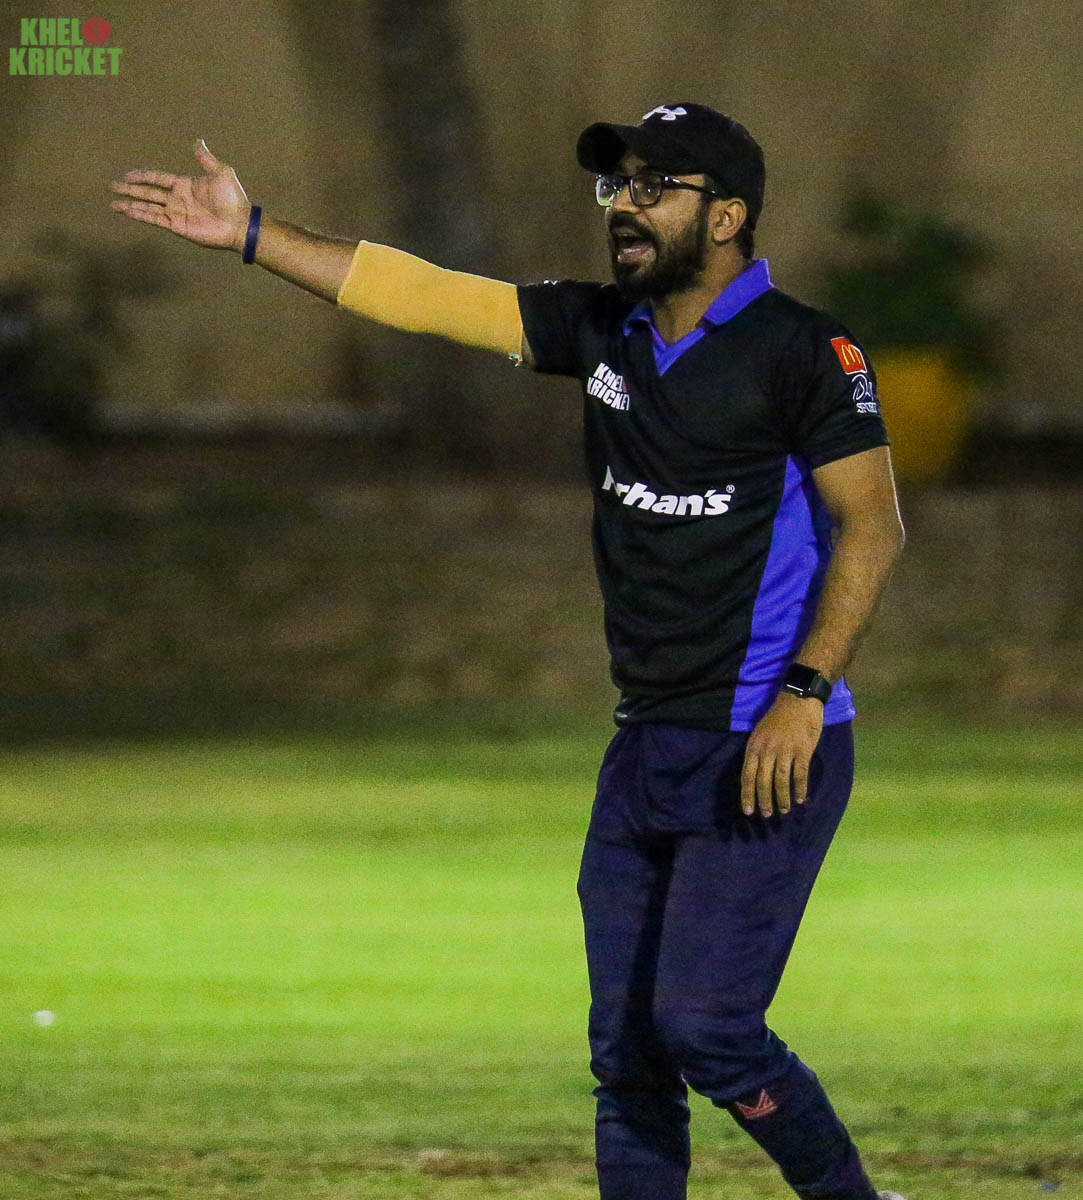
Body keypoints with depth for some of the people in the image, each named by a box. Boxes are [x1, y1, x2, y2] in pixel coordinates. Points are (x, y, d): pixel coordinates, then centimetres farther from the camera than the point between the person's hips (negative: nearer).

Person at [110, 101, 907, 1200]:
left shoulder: (801, 350, -10)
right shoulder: (606, 329, 9)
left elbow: (872, 529, -14)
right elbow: (424, 296, 10)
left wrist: (802, 692, -23)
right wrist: (251, 235, 6)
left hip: (772, 751, -8)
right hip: (647, 743, 8)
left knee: (702, 1025, -15)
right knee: (625, 1046, 6)